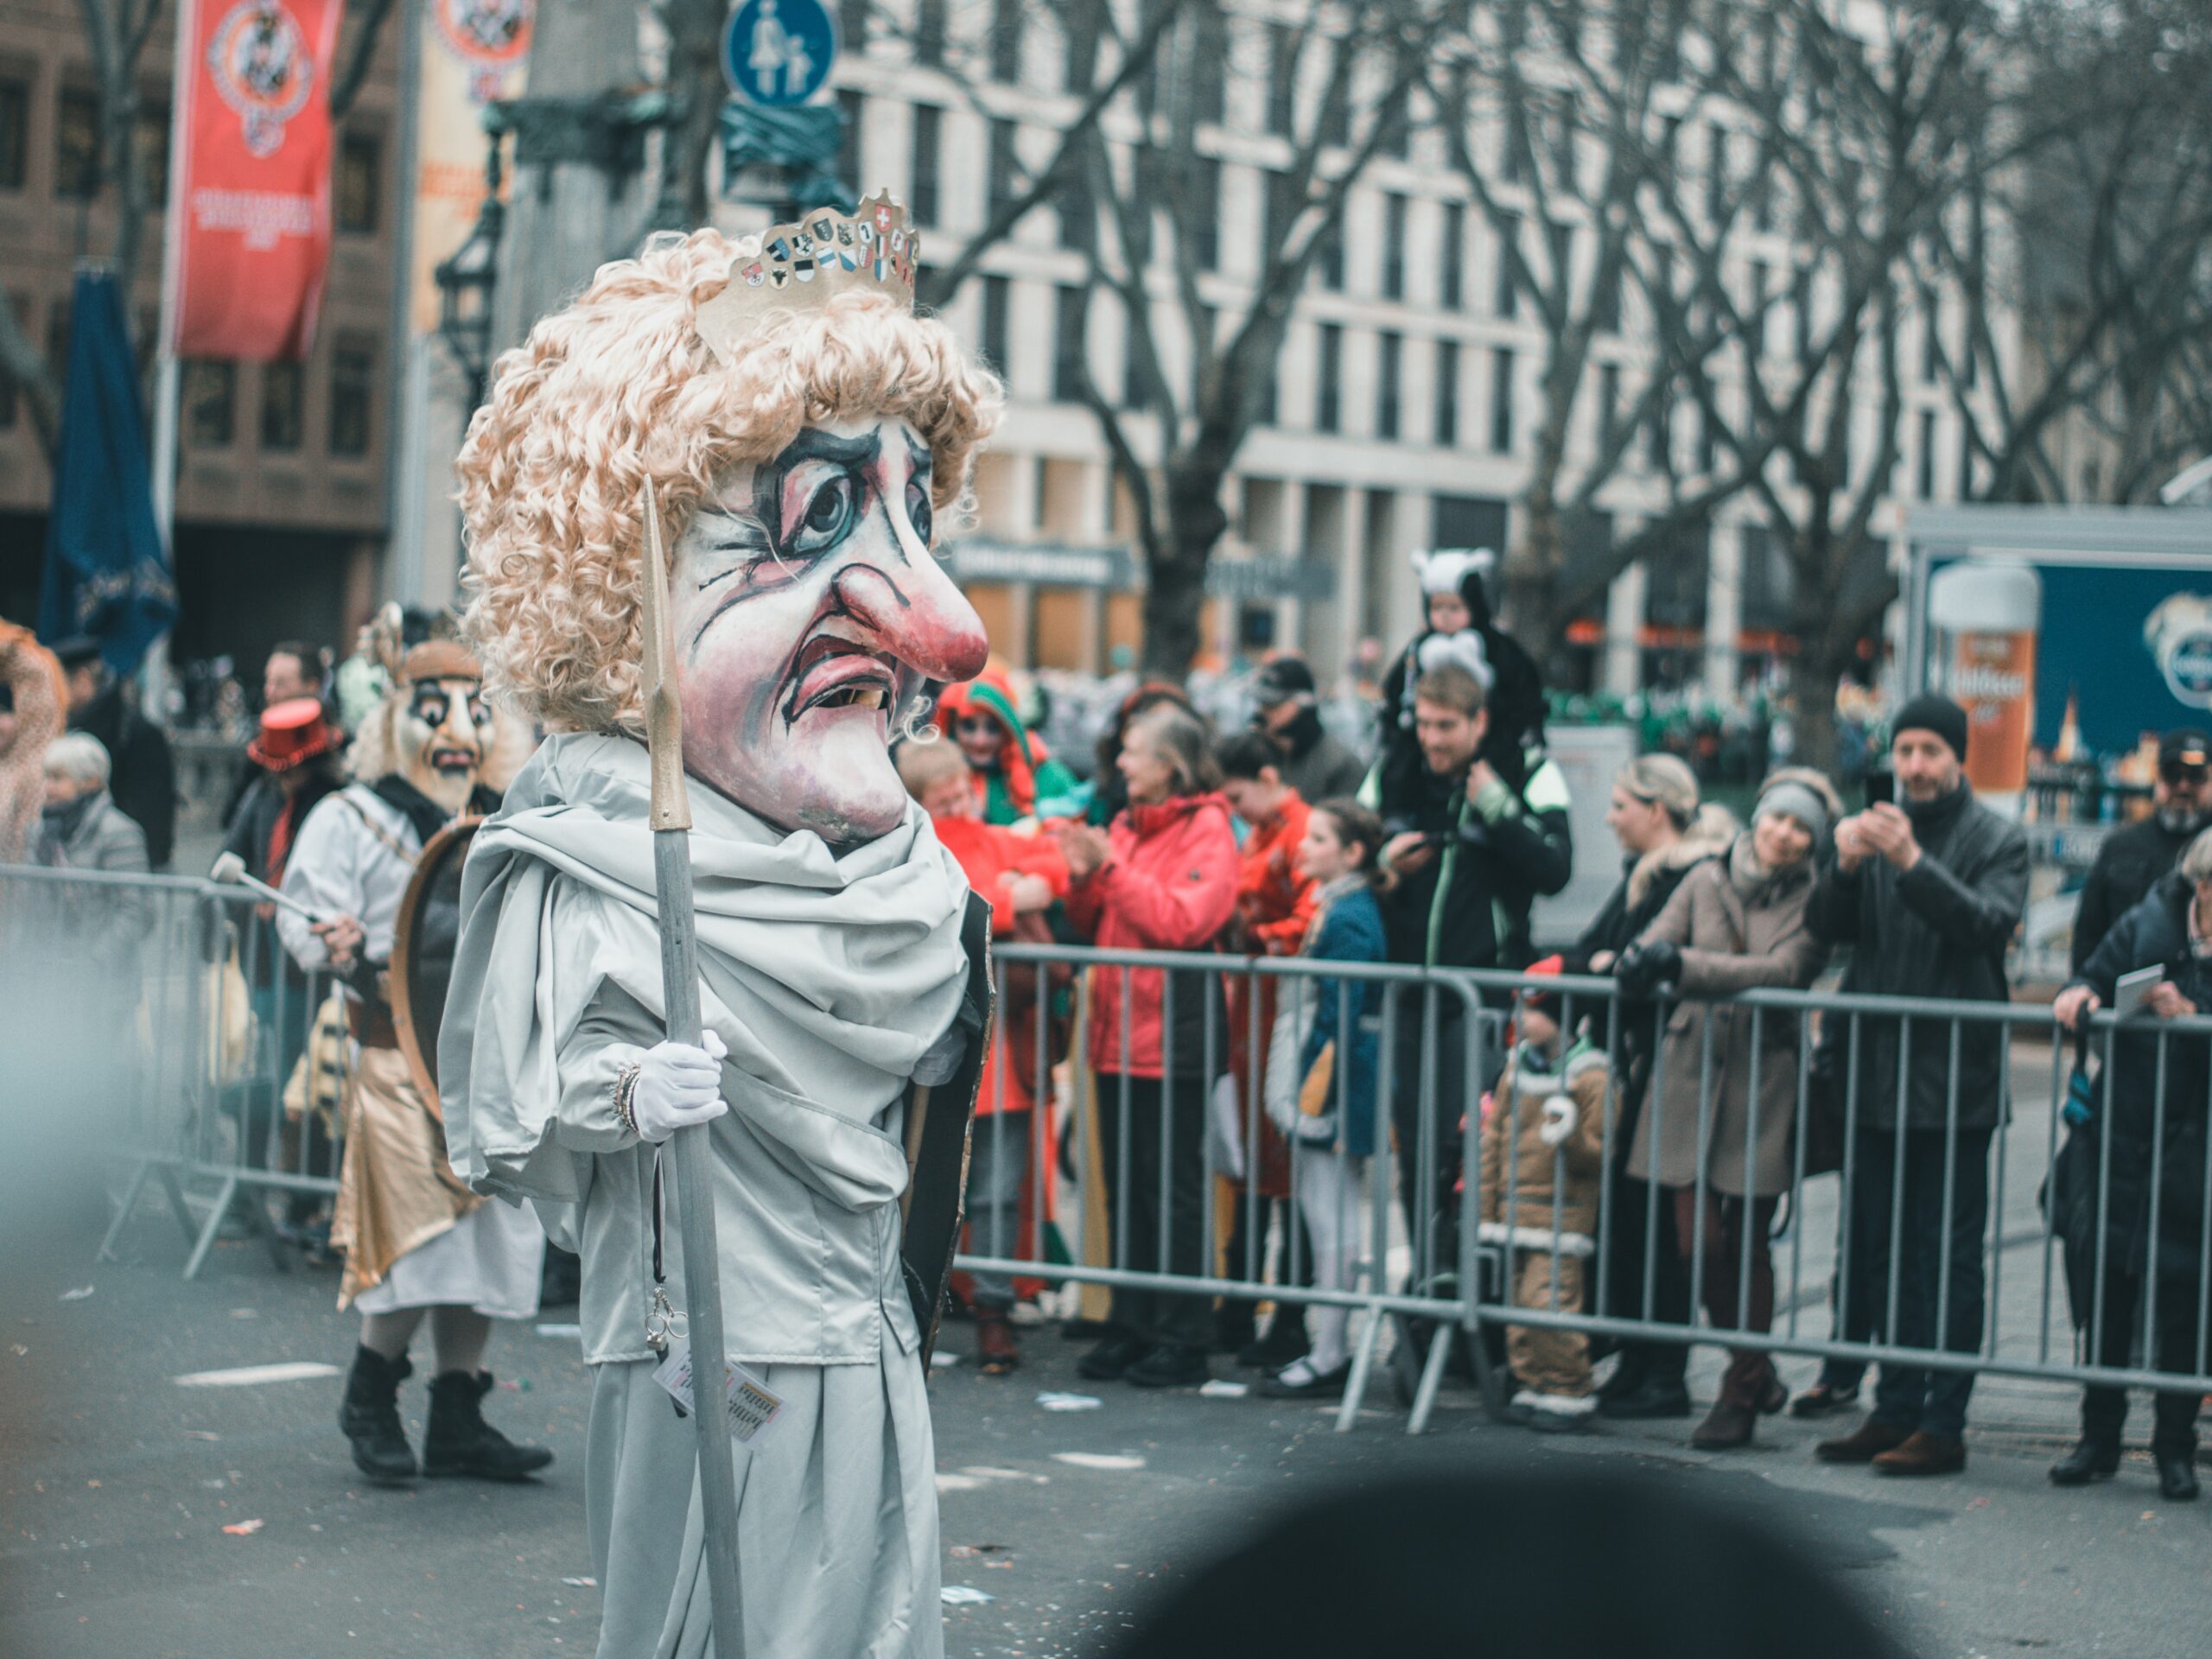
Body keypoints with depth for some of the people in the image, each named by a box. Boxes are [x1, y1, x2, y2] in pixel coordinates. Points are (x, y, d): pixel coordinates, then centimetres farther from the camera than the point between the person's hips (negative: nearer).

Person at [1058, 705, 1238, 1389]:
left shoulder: (1208, 830, -7)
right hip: (1120, 1033, 7)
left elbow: (1182, 921, -18)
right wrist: (1082, 878, -2)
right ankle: (1131, 1328, 18)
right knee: (1126, 1187, 11)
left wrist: (1112, 868, -19)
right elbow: (1094, 927, 17)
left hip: (1174, 1037, -7)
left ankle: (1182, 1341, 3)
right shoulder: (1127, 825, 15)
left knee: (1173, 1191, -3)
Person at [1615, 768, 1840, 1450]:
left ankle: (1741, 1394, 15)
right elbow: (1654, 944, 4)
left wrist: (1686, 965, -22)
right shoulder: (1706, 880, 11)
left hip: (1763, 1082, -3)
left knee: (1746, 1241, 1)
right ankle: (1755, 1370, 22)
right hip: (1693, 1074, 3)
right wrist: (1643, 957, -21)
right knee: (1698, 1241, -1)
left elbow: (1786, 970, -15)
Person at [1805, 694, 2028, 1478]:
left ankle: (1943, 1424, -1)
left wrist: (1912, 863, -28)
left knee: (1949, 1258, -4)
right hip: (1877, 1076, 5)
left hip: (1954, 1080, -5)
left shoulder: (1996, 840, 0)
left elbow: (1989, 923, -17)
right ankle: (1895, 1408, 17)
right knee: (1881, 1254, 9)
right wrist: (1843, 865, -17)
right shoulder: (1875, 832, 13)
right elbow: (1824, 928, 3)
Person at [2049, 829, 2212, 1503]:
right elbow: (2099, 976, 9)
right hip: (2127, 1139, 2)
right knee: (2109, 1287, 7)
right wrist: (2080, 995, -11)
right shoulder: (2148, 923, -2)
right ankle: (2099, 1436, 19)